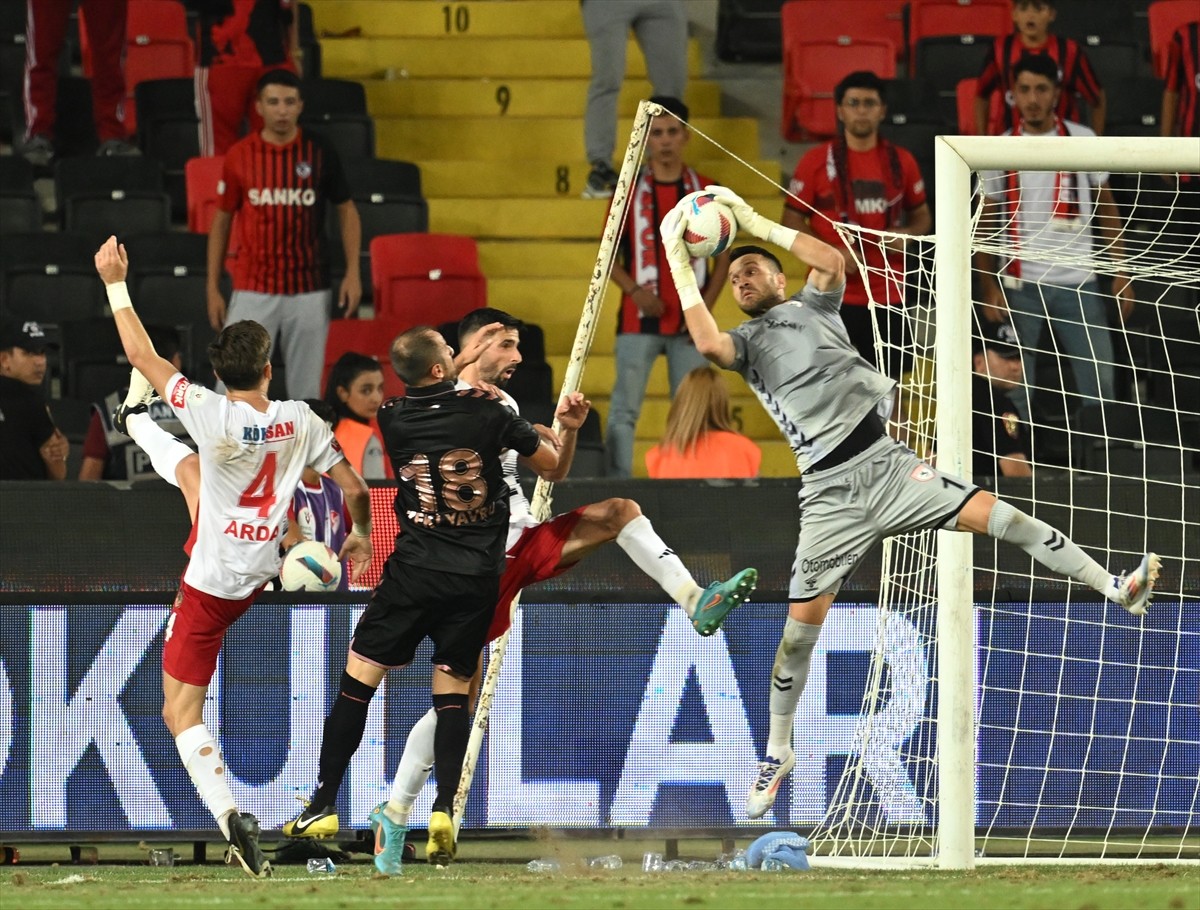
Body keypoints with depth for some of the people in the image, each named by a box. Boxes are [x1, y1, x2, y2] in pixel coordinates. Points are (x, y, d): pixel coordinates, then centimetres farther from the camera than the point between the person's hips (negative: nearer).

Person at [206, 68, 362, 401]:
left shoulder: (320, 152, 0)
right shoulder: (239, 156, 0)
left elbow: (346, 210, 8)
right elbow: (221, 221, 7)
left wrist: (353, 272, -2)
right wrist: (213, 288, 4)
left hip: (309, 291, 0)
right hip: (252, 291, 0)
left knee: (306, 388, 6)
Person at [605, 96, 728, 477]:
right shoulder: (629, 190, 3)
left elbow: (723, 256, 7)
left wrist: (705, 307, -5)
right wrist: (634, 290, -13)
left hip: (690, 322, 1)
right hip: (639, 319, -1)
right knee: (625, 410, -4)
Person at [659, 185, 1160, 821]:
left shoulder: (811, 307, 15)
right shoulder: (745, 342, 11)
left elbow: (833, 260, -6)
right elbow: (708, 343, -14)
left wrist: (756, 223, -5)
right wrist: (678, 261, -14)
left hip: (888, 466, 0)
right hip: (831, 497, 0)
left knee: (997, 515, -16)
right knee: (800, 626, -4)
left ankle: (1117, 589, -14)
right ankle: (777, 754, 11)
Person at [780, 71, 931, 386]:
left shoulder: (901, 161, 8)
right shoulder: (816, 161, 0)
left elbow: (922, 216, 18)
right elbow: (792, 220, 2)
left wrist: (907, 234, -6)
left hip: (889, 297, 3)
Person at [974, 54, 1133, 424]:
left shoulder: (1083, 140, 3)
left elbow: (1106, 208, 9)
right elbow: (985, 226, 5)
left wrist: (1120, 273, 1)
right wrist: (989, 289, -4)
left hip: (1078, 283, 0)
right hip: (1019, 286, 0)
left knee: (1098, 385, -1)